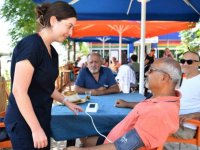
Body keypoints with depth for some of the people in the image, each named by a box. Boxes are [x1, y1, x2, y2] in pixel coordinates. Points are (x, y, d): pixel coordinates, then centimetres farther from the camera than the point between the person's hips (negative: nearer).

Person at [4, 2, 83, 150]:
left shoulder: (52, 51, 8)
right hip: (24, 123, -8)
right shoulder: (31, 44, -19)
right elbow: (19, 91, -23)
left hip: (41, 118, 8)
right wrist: (36, 129, -22)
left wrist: (66, 102, 14)